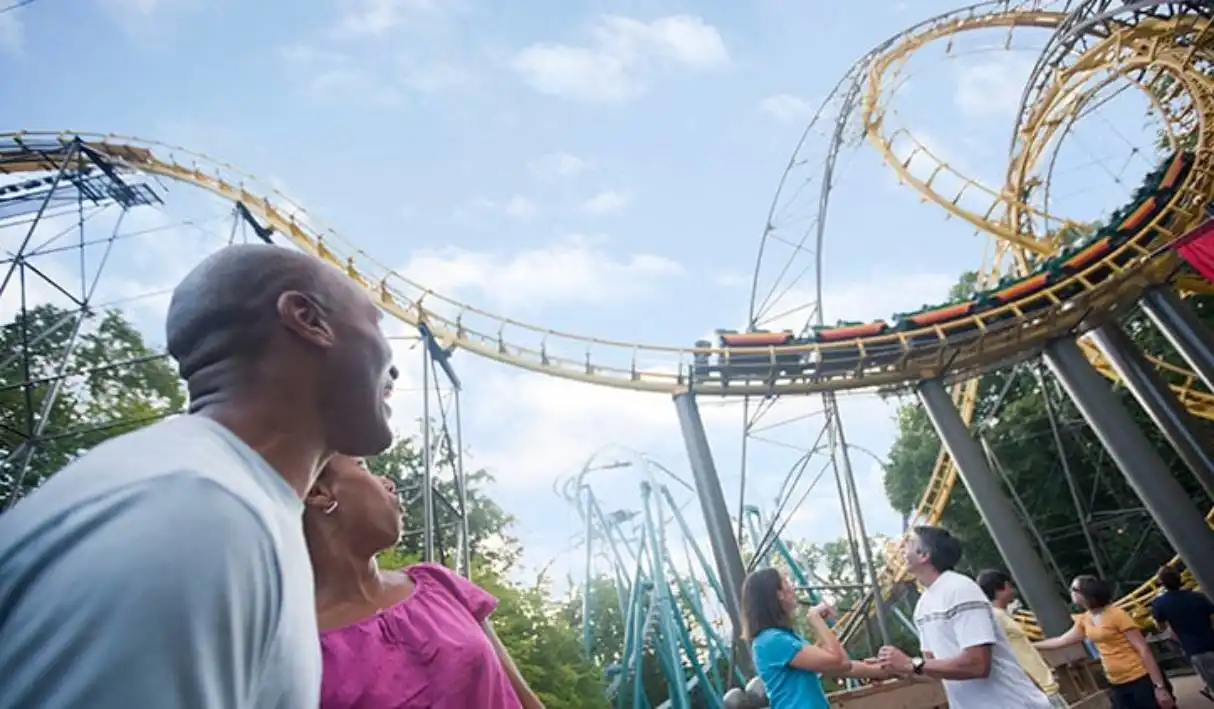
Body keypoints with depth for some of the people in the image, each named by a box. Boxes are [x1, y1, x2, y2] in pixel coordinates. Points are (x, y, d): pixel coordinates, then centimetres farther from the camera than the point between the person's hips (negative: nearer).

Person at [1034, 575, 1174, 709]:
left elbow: (1144, 650, -14)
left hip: (1141, 681, -7)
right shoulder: (1084, 620, 7)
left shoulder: (1116, 614, -14)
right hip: (1117, 686, 7)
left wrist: (1159, 686, -18)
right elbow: (1061, 641, 19)